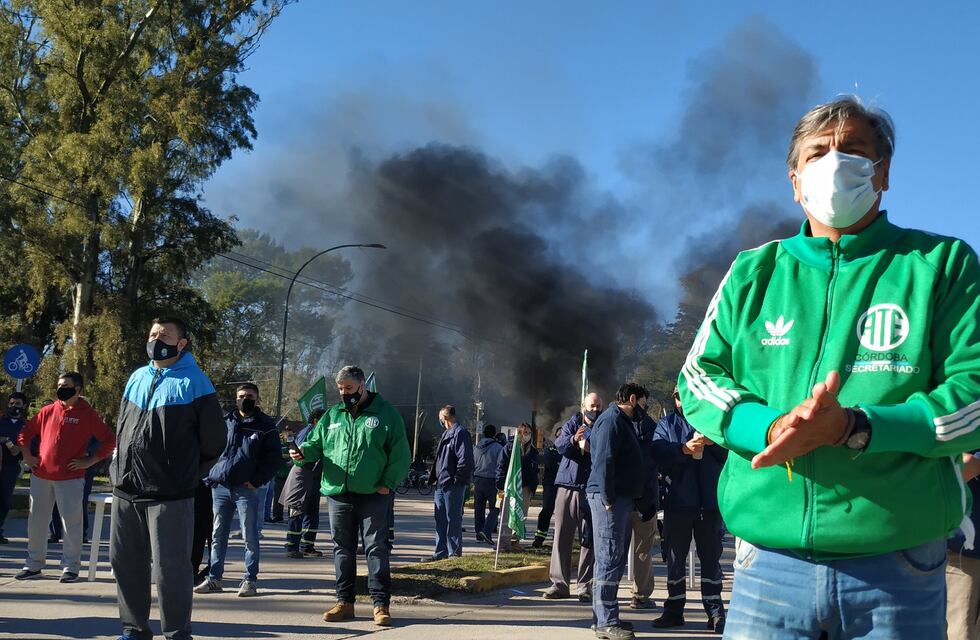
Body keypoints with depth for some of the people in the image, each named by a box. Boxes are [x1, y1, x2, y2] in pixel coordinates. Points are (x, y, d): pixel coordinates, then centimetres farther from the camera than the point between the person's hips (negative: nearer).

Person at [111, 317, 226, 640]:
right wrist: (121, 466, 17)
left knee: (170, 568, -4)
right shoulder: (137, 378, 14)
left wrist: (188, 474, 5)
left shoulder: (194, 383, -5)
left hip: (170, 494, -6)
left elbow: (215, 439, -2)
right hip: (125, 491, 6)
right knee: (125, 562, 11)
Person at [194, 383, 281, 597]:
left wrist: (256, 481, -11)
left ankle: (250, 580, 9)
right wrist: (209, 477, 5)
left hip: (249, 489, -4)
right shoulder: (224, 422, 10)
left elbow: (273, 458, -3)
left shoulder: (266, 426, 1)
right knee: (217, 536, 9)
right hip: (220, 487, 4)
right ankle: (214, 579, 17)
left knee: (250, 537, 1)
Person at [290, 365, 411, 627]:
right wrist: (303, 452, -9)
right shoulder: (332, 415, 11)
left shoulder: (385, 414, -2)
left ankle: (381, 603, 5)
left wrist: (388, 483, -10)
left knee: (377, 548, -1)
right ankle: (344, 602, 19)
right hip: (338, 494, 4)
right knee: (342, 549, 10)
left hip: (373, 495, -4)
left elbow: (400, 453, -4)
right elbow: (317, 443, 13)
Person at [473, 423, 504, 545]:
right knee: (494, 508, 2)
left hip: (478, 480, 5)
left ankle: (479, 535, 12)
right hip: (491, 481, -5)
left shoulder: (477, 447, 10)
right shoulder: (498, 448, -7)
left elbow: (472, 465, 13)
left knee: (479, 509, 10)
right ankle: (486, 530, -16)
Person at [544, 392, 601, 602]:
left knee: (589, 539, 0)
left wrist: (592, 448, -20)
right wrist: (573, 440, -26)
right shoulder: (572, 424, 10)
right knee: (562, 536, 2)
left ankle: (586, 586, 6)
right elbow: (559, 445, -6)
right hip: (568, 486, 1)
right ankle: (560, 583, 9)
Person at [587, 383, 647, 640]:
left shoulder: (623, 422, 22)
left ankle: (605, 616, 20)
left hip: (622, 498, 10)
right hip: (611, 498, -10)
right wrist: (608, 499, -23)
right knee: (610, 559, -9)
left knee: (616, 559, 13)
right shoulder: (611, 420, -11)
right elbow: (603, 461, -19)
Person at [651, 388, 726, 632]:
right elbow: (658, 454, -8)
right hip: (678, 500, 0)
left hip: (710, 500, 0)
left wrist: (715, 443, -16)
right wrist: (684, 449, -25)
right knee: (675, 556, 7)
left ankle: (715, 611, 8)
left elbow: (729, 455, 4)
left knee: (711, 557, 3)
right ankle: (674, 609, 16)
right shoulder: (667, 424, 10)